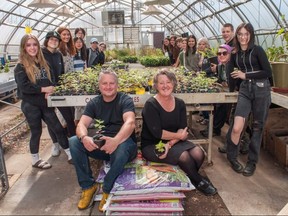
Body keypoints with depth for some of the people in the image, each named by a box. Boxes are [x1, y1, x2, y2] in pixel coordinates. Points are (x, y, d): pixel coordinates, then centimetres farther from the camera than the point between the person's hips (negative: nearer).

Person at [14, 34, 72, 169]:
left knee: (58, 128, 6)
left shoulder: (43, 63, 9)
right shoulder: (21, 66, -9)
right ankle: (35, 160, 28)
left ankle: (71, 154, 18)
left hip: (45, 103, 5)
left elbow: (50, 80, 11)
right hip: (30, 105, -5)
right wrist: (43, 89, -18)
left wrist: (50, 91, -10)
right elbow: (23, 86, -20)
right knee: (36, 132, 7)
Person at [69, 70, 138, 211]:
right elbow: (81, 124, -7)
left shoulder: (125, 100, -8)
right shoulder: (94, 103, 5)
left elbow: (130, 123, -26)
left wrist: (115, 140, -45)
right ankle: (88, 186, -7)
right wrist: (84, 137, -32)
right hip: (101, 145, 4)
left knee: (122, 147, -39)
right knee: (74, 142, -18)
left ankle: (108, 190, -16)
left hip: (122, 143, -4)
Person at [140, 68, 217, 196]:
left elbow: (182, 129, -4)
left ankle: (188, 177, 10)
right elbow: (157, 133, -19)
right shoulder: (151, 105, -13)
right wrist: (179, 136, -10)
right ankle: (199, 182, 2)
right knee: (184, 156, -26)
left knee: (198, 153, -19)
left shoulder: (179, 104, 3)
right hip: (152, 146, -5)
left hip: (174, 142, 5)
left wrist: (170, 144, -21)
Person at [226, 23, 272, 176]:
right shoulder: (235, 53, 10)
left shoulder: (257, 50, -3)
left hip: (261, 90, -2)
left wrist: (245, 75, -9)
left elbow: (268, 73, -8)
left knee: (257, 127, 7)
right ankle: (232, 156, 14)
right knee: (236, 127, -11)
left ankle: (252, 162, 22)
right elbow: (232, 74, 18)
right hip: (245, 90, 2)